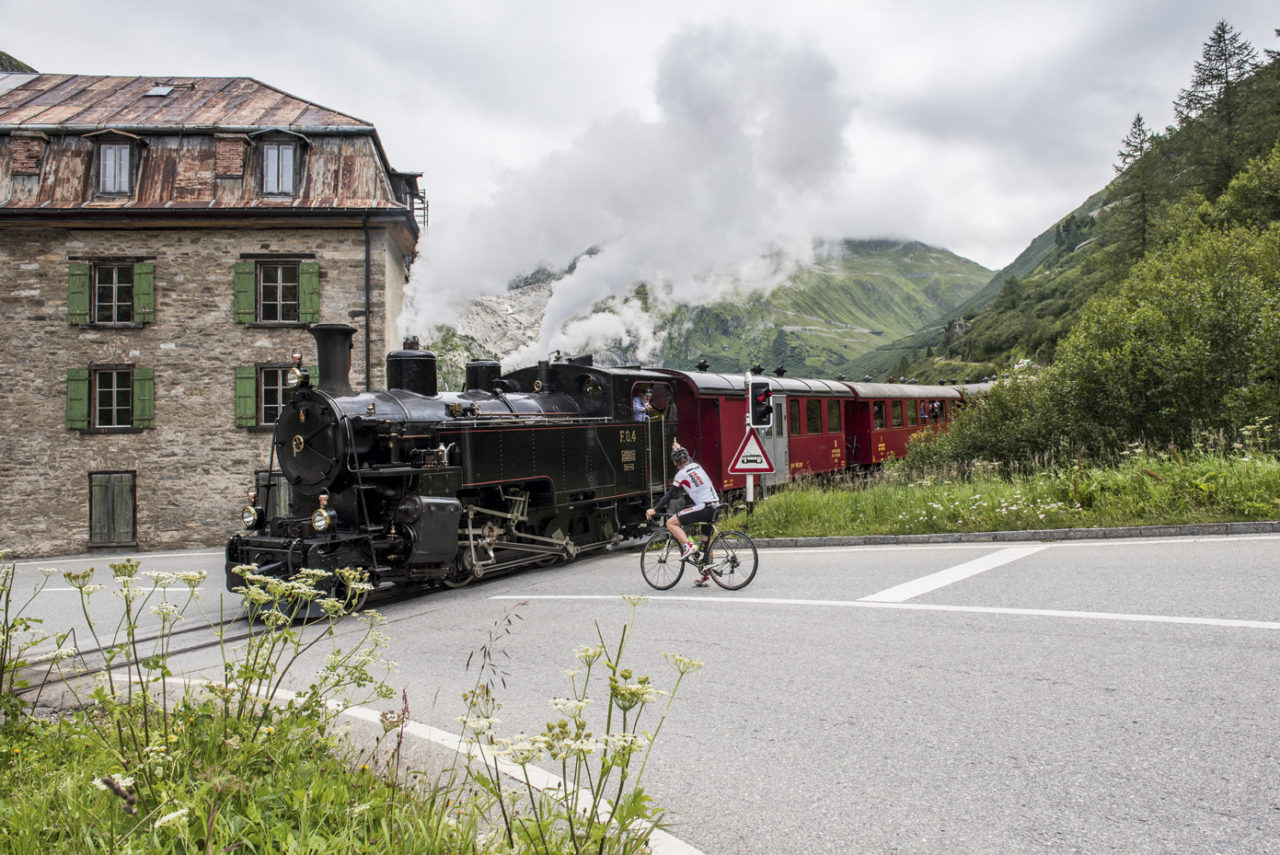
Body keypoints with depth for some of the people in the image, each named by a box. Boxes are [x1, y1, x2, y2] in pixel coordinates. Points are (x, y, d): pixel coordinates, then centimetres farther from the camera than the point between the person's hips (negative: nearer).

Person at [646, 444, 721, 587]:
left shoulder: (681, 474, -6)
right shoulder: (696, 465, 15)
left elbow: (670, 495, -3)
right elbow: (688, 459, 41)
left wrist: (655, 510, 5)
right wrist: (679, 449, 56)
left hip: (704, 508, -9)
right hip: (715, 506, 9)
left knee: (671, 522, -5)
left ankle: (688, 545, -20)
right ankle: (705, 577, 23)